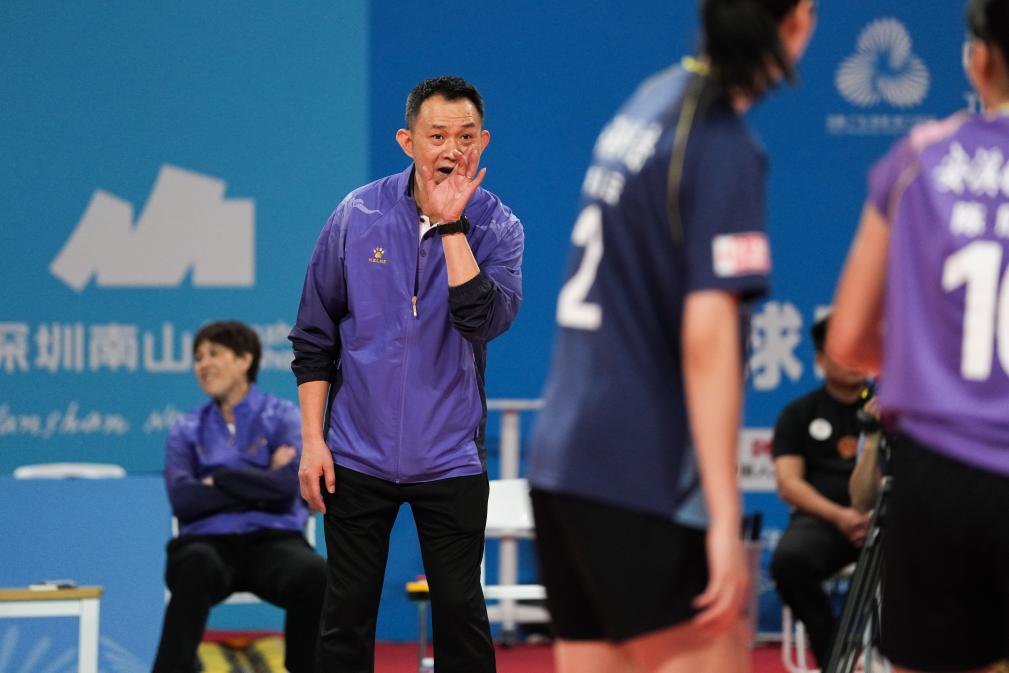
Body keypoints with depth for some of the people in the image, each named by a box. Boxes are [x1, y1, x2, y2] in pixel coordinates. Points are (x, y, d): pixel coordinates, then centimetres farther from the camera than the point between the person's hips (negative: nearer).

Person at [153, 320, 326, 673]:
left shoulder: (282, 417, 9)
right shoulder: (186, 429, 15)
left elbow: (287, 486, -8)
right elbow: (182, 499, -2)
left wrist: (218, 479, -2)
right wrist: (259, 486, -4)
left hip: (271, 539, -1)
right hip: (207, 541, 1)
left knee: (314, 575, -36)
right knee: (197, 567, -38)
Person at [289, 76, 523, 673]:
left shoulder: (496, 225, -4)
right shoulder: (358, 215, -2)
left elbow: (486, 319, -22)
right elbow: (314, 338, 4)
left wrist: (451, 224, -21)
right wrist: (312, 440, -1)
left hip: (450, 461, 0)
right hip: (358, 458, 1)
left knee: (461, 613, 3)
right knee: (347, 615, 4)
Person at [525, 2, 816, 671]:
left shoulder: (654, 97, 11)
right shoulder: (725, 146, -13)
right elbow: (706, 340, -19)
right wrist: (725, 522, -20)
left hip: (562, 458, 8)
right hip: (638, 483, -8)